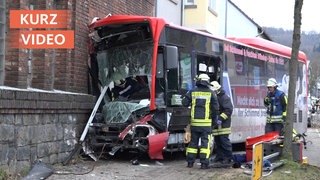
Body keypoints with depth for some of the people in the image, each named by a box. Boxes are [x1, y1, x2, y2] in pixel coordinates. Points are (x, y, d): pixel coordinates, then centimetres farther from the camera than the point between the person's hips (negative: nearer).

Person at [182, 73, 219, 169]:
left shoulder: (192, 92, 1)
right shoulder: (211, 93, -2)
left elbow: (184, 103, 2)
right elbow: (215, 107, -1)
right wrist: (214, 118, 14)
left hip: (194, 122, 2)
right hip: (206, 123, -2)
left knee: (193, 142, 11)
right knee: (205, 142, 1)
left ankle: (190, 162, 13)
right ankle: (204, 163, -3)